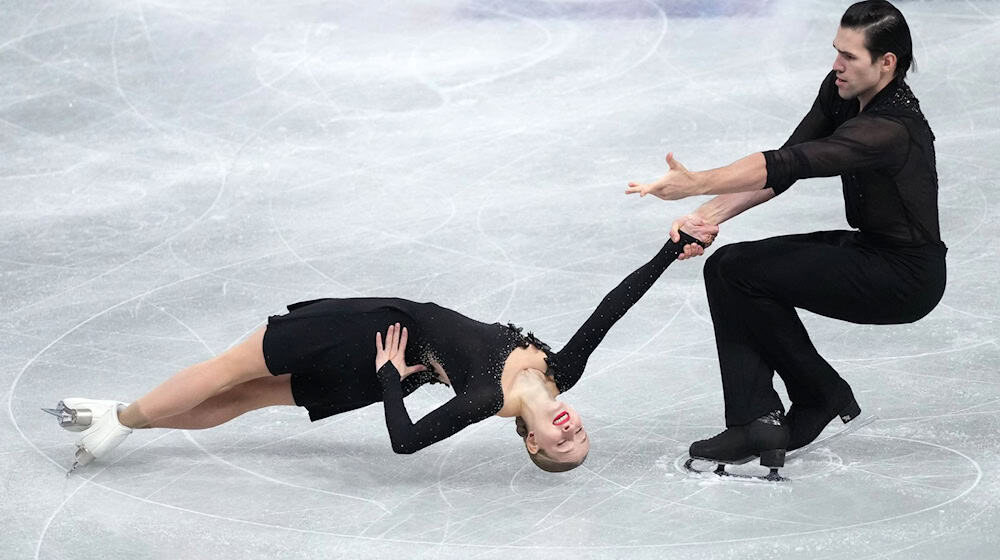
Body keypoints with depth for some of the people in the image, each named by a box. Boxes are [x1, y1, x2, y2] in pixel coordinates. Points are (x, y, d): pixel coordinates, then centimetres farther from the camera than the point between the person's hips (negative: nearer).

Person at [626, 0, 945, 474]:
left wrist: (697, 184, -43)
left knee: (744, 272, -17)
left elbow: (790, 165, -38)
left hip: (906, 278, -9)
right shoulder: (841, 92, -1)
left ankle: (824, 399, 1)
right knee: (724, 267, -2)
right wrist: (713, 213, -17)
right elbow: (787, 161, -3)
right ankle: (755, 422, -4)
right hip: (866, 248, 9)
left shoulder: (892, 127, -30)